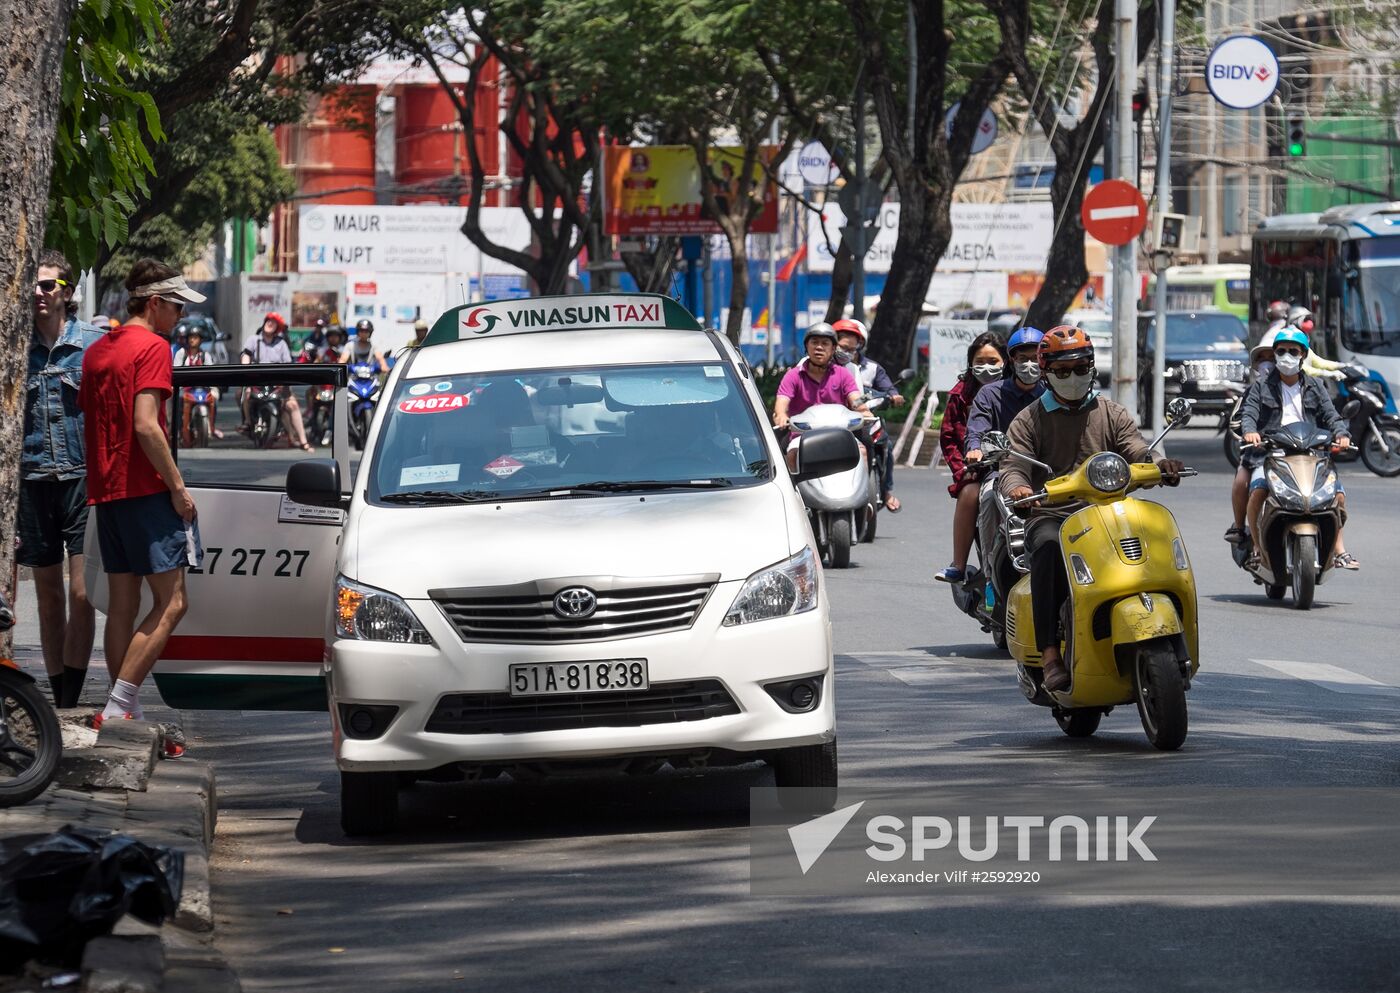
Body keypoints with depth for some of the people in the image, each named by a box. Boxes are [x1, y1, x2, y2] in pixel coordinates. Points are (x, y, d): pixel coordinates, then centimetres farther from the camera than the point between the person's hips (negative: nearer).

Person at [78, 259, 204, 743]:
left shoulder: (97, 351, 15)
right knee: (170, 603, -9)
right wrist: (178, 486, -14)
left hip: (105, 489, 9)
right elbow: (146, 426, -19)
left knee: (121, 607, 10)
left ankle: (124, 719, 11)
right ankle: (118, 709, -17)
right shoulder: (151, 347, -11)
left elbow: (88, 420, 19)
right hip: (146, 489, -9)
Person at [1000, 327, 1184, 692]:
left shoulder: (1113, 415, 19)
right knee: (1049, 550, -38)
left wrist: (1160, 466, -20)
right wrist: (1016, 487, -28)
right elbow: (1014, 465, -3)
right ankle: (1051, 656, -46)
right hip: (1050, 516, -2)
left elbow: (1138, 453, 5)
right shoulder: (1029, 421, 12)